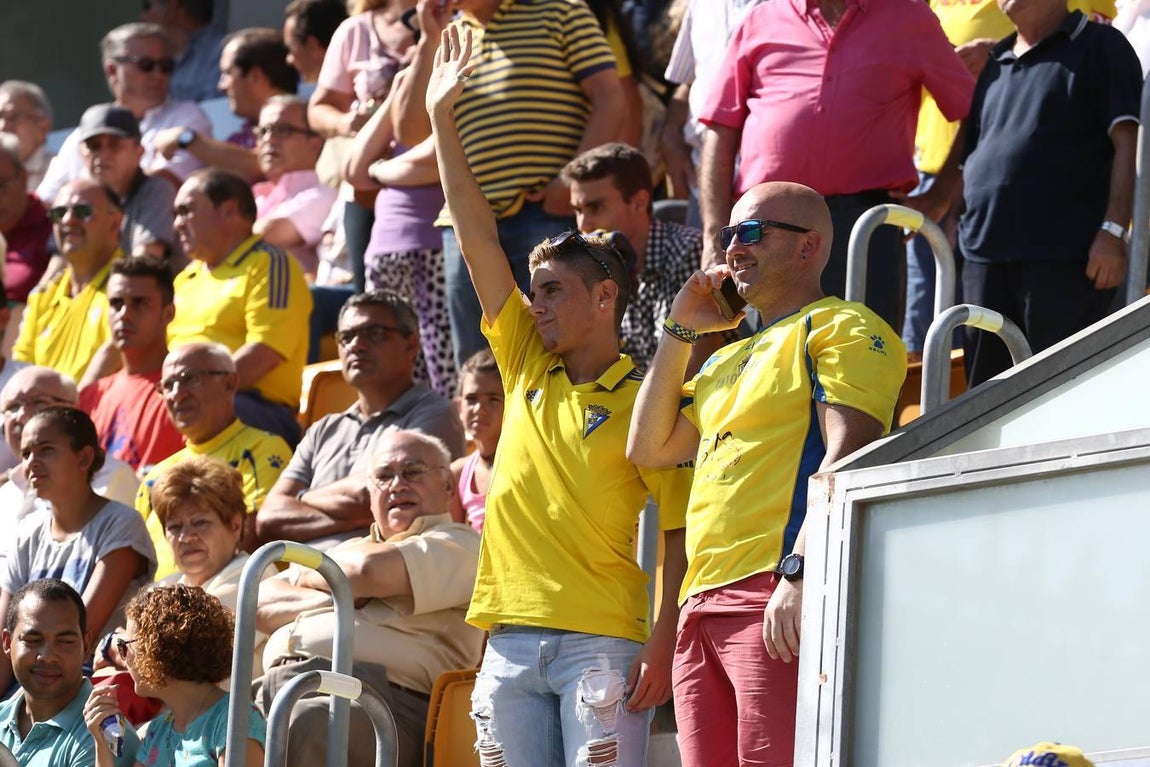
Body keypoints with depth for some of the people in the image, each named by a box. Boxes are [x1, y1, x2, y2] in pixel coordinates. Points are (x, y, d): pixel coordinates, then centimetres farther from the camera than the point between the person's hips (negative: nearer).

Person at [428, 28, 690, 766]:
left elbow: (679, 533, -4)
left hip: (600, 641, -6)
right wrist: (443, 117, 12)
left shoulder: (644, 400, 0)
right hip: (512, 639, 6)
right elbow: (478, 235, 13)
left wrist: (663, 643, -15)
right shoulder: (528, 366, 14)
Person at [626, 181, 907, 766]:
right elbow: (649, 447, 27)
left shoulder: (843, 329, 1)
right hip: (703, 605, 9)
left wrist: (800, 572, -24)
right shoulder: (732, 357, 30)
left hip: (780, 604, -9)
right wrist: (680, 329, 23)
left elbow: (847, 455, -13)